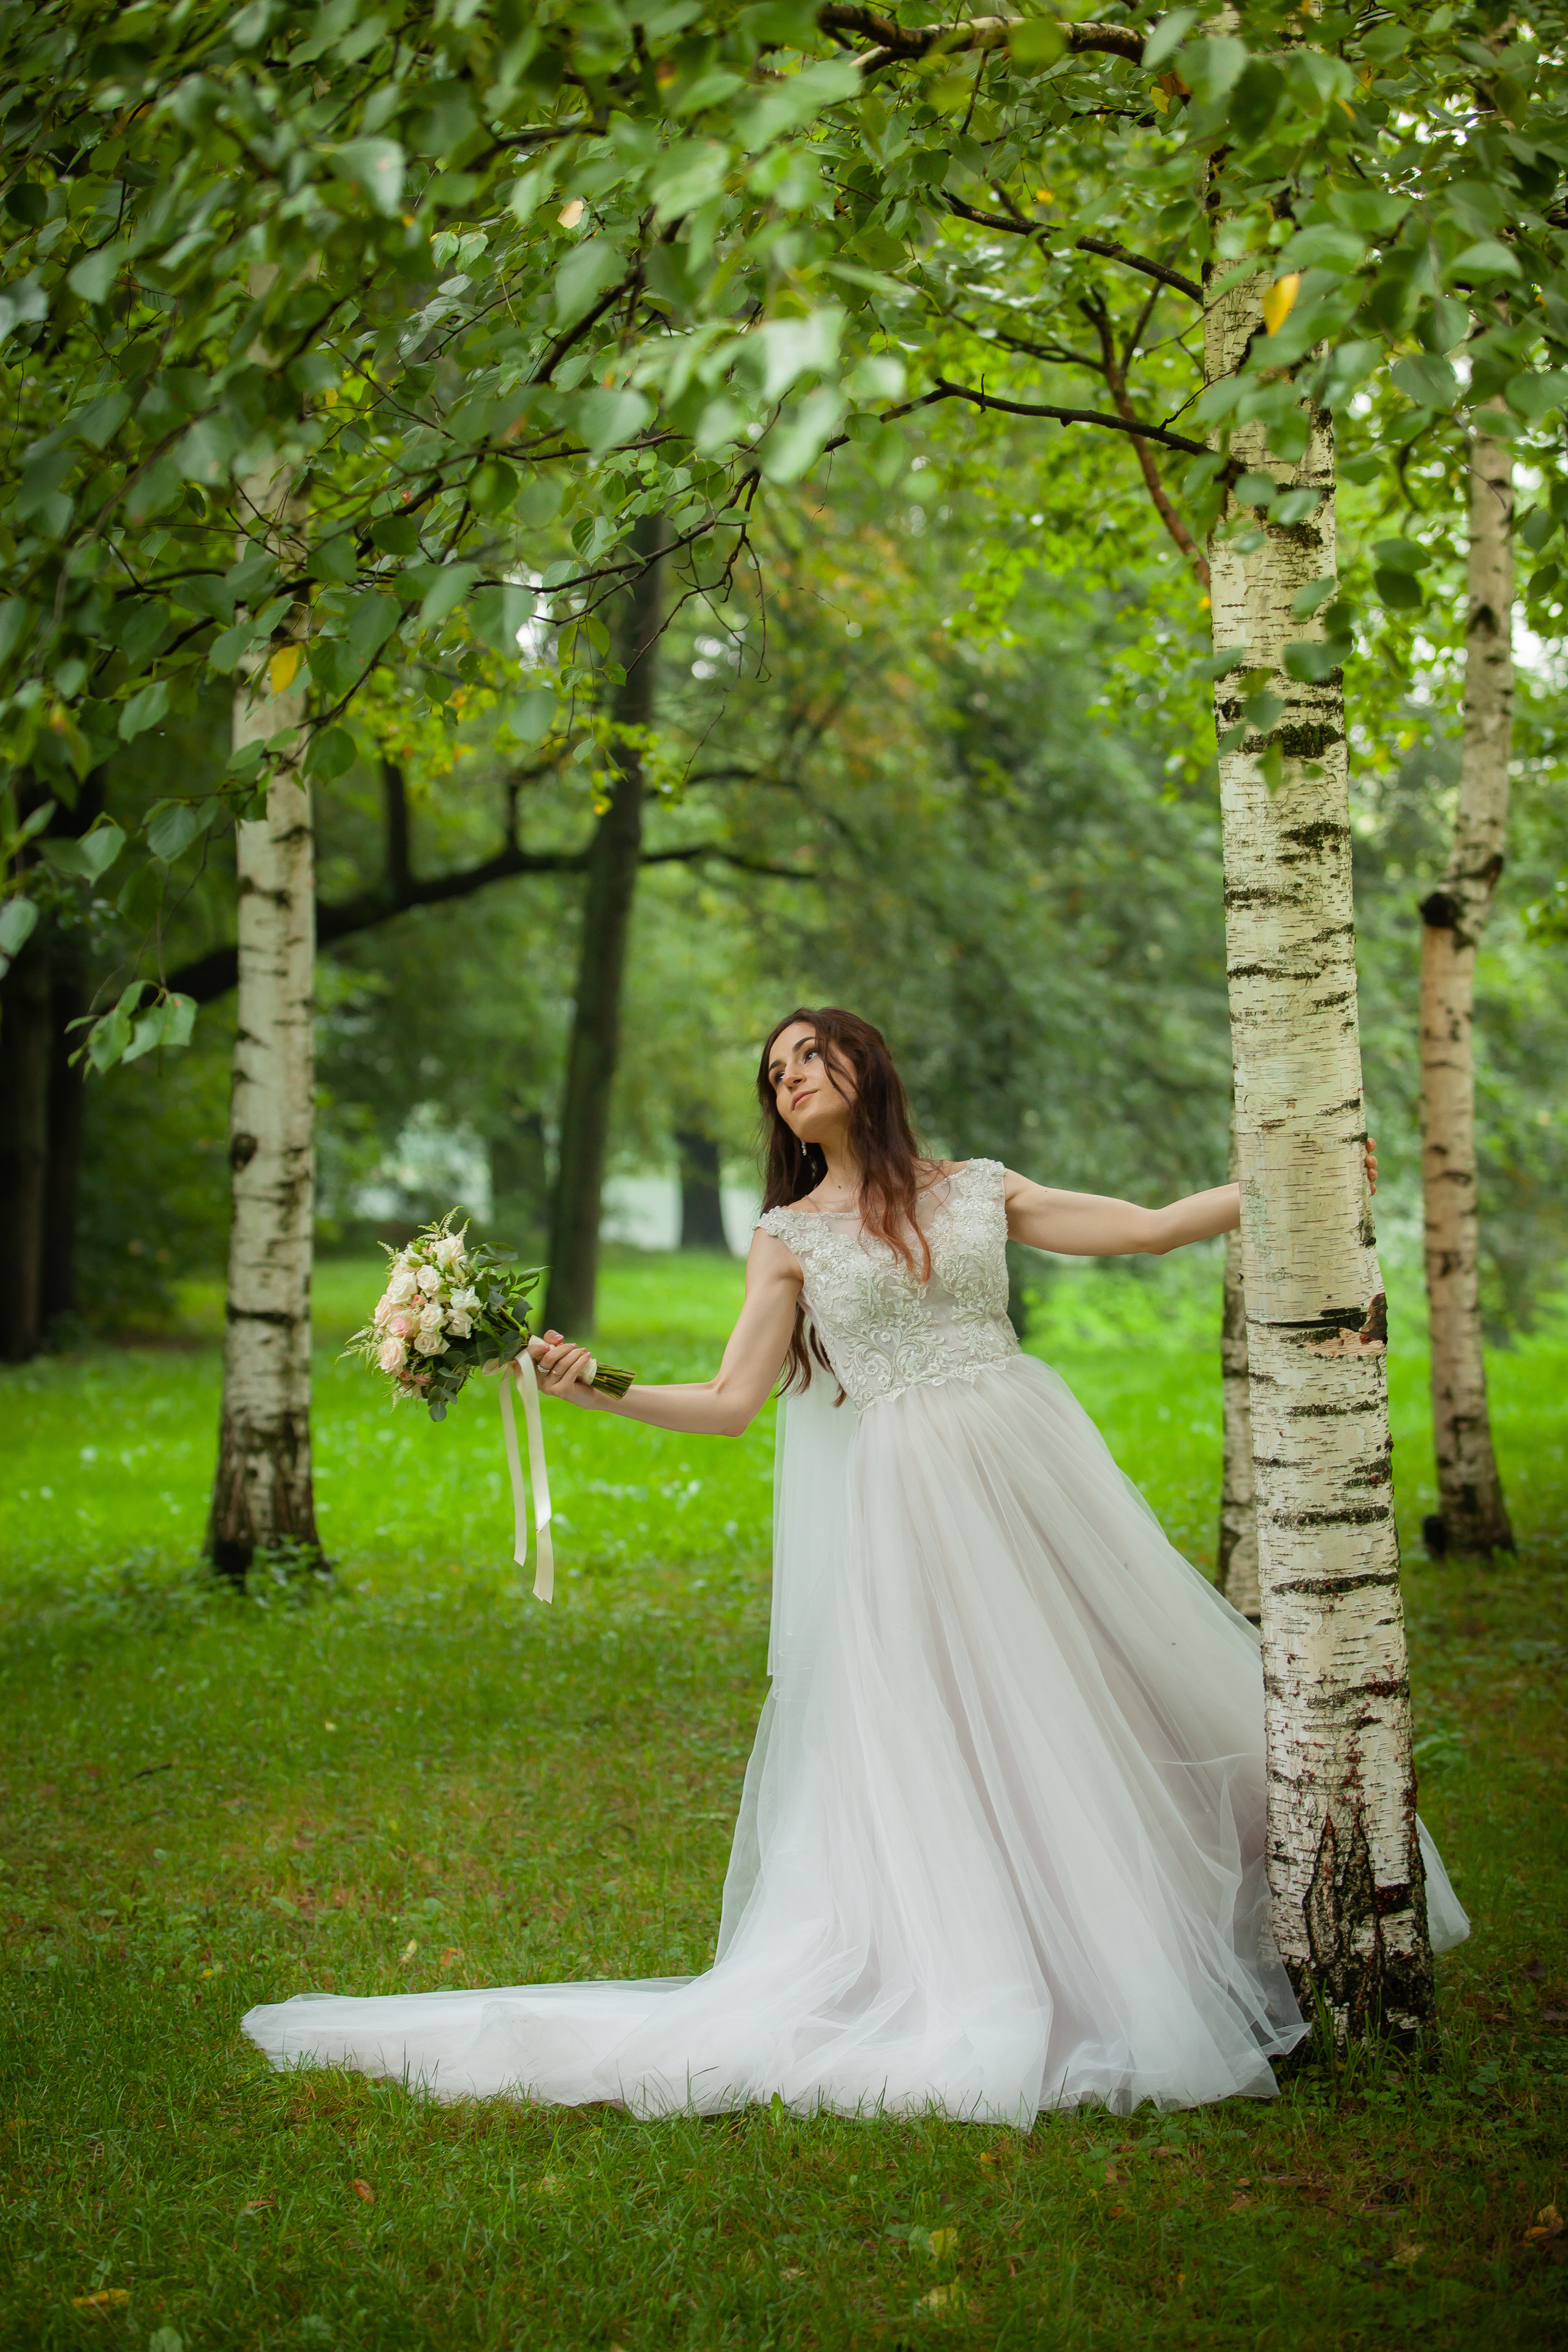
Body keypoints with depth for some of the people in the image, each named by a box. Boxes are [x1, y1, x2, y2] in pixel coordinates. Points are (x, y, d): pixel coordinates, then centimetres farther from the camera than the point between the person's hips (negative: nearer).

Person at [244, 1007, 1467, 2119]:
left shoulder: (979, 1191, 10)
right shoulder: (790, 1237, 7)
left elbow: (1152, 1227, 12)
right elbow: (732, 1401, 0)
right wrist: (598, 1389, -12)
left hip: (1031, 1478, 2)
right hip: (896, 1508, -2)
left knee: (1078, 1711, 4)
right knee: (924, 1741, -3)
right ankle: (982, 1999, 6)